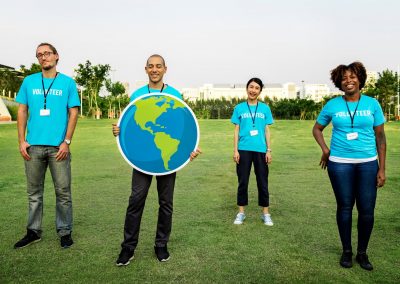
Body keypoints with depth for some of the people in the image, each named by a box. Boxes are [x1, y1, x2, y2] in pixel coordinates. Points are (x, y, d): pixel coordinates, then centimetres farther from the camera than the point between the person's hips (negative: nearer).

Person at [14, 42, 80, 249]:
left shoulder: (68, 82, 4)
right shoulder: (29, 82, 9)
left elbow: (73, 113, 1)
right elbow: (22, 111, 9)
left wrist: (67, 142, -8)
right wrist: (22, 141, 0)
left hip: (58, 146, -2)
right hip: (33, 146, 2)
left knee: (63, 191, 3)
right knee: (34, 192, 12)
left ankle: (65, 232, 17)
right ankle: (33, 231, 25)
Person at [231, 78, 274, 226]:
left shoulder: (265, 108, 6)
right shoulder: (239, 108, 4)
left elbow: (267, 131, 6)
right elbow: (236, 130, 4)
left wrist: (269, 150, 1)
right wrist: (235, 150, -2)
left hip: (260, 150, 0)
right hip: (244, 150, 0)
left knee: (262, 182, 6)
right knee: (242, 182, 6)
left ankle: (266, 213, 16)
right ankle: (241, 212, 17)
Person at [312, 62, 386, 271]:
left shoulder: (372, 104, 1)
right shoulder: (332, 105, 0)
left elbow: (380, 137, 3)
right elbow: (317, 129, 13)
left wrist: (382, 169, -1)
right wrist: (325, 149, -4)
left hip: (368, 163, 1)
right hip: (340, 163, 0)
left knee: (367, 209, 3)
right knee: (345, 207, 8)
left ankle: (362, 253, 22)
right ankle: (347, 251, 24)